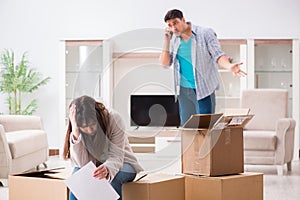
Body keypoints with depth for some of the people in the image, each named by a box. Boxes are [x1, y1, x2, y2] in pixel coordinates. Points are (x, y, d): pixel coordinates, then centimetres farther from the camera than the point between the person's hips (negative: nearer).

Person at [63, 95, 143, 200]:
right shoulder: (75, 129, -19)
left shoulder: (114, 119, -25)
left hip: (121, 163, -2)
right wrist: (75, 131, -36)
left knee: (112, 177, -35)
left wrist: (107, 169, -50)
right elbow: (82, 163, -27)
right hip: (93, 166, 2)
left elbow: (116, 157, -26)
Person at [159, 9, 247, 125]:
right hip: (183, 90, 5)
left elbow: (217, 55, -11)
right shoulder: (174, 40, 7)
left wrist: (229, 66, -32)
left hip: (203, 89, -5)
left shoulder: (205, 34, -6)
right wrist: (167, 40, -4)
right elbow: (164, 63, 5)